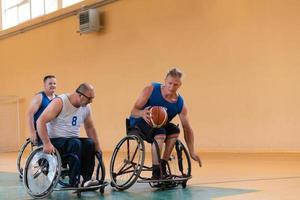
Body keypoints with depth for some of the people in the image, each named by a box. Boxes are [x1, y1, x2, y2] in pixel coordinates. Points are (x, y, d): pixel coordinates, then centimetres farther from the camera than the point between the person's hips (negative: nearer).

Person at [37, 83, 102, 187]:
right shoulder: (60, 102, -16)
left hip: (73, 140, 6)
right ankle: (74, 184, -30)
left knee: (90, 144, -24)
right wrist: (47, 143, -30)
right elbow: (41, 121, -21)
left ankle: (86, 180, -22)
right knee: (75, 144, -35)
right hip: (56, 140, -6)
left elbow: (90, 128, 17)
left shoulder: (86, 108, 4)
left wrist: (98, 148, 11)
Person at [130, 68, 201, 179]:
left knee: (175, 131, -26)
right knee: (160, 133, -33)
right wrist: (142, 113, -41)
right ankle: (155, 171, -25)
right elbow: (133, 111, -16)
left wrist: (192, 153, -11)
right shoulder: (151, 90, -18)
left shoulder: (180, 104, -9)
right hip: (139, 122, -4)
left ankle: (163, 165, -15)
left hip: (159, 125, 4)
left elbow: (187, 129, -5)